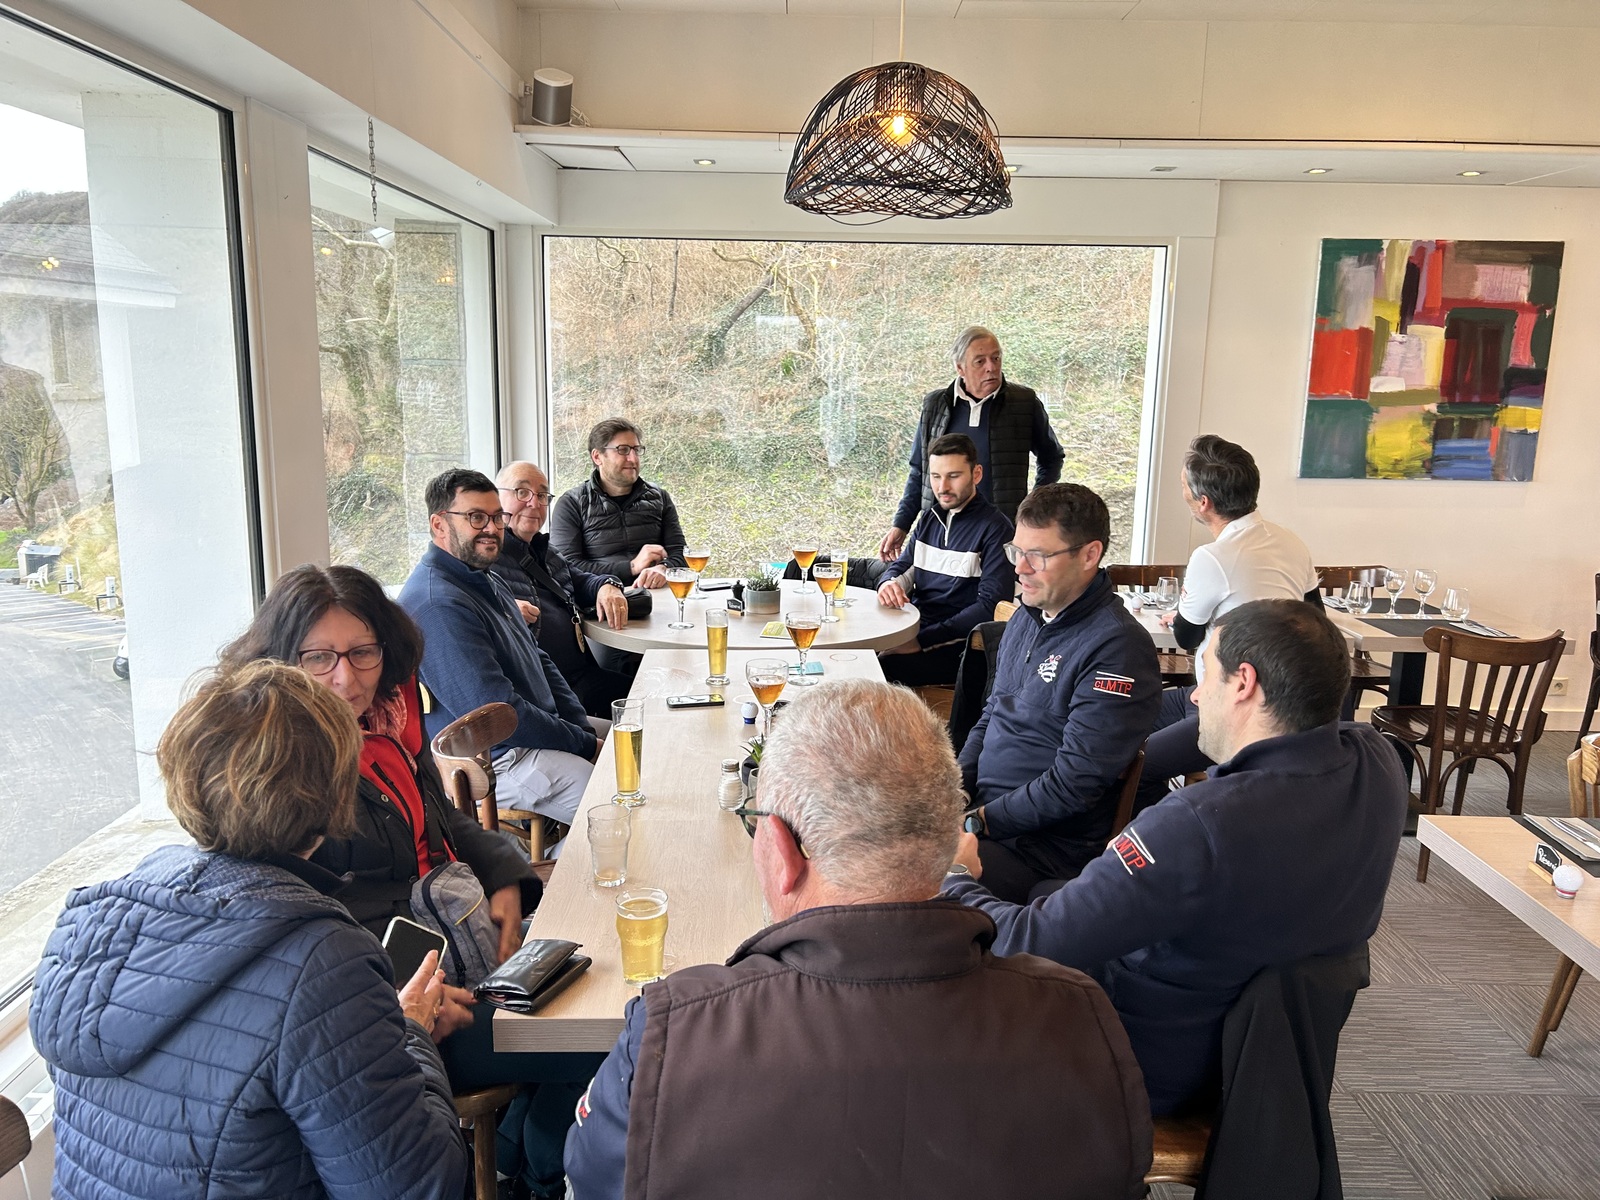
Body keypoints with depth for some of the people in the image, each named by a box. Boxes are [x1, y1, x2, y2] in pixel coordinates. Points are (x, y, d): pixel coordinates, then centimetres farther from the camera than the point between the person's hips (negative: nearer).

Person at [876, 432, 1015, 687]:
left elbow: (991, 606, -16)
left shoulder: (995, 529, -8)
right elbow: (902, 566, 20)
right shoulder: (929, 519, 15)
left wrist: (922, 640, -22)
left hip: (954, 646, -7)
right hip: (913, 628, 7)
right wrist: (888, 584, -8)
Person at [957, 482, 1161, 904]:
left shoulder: (1118, 648, -17)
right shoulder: (1027, 617, 11)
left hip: (1045, 845, -8)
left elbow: (1075, 783, -20)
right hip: (978, 806, 8)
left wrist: (979, 821, -16)